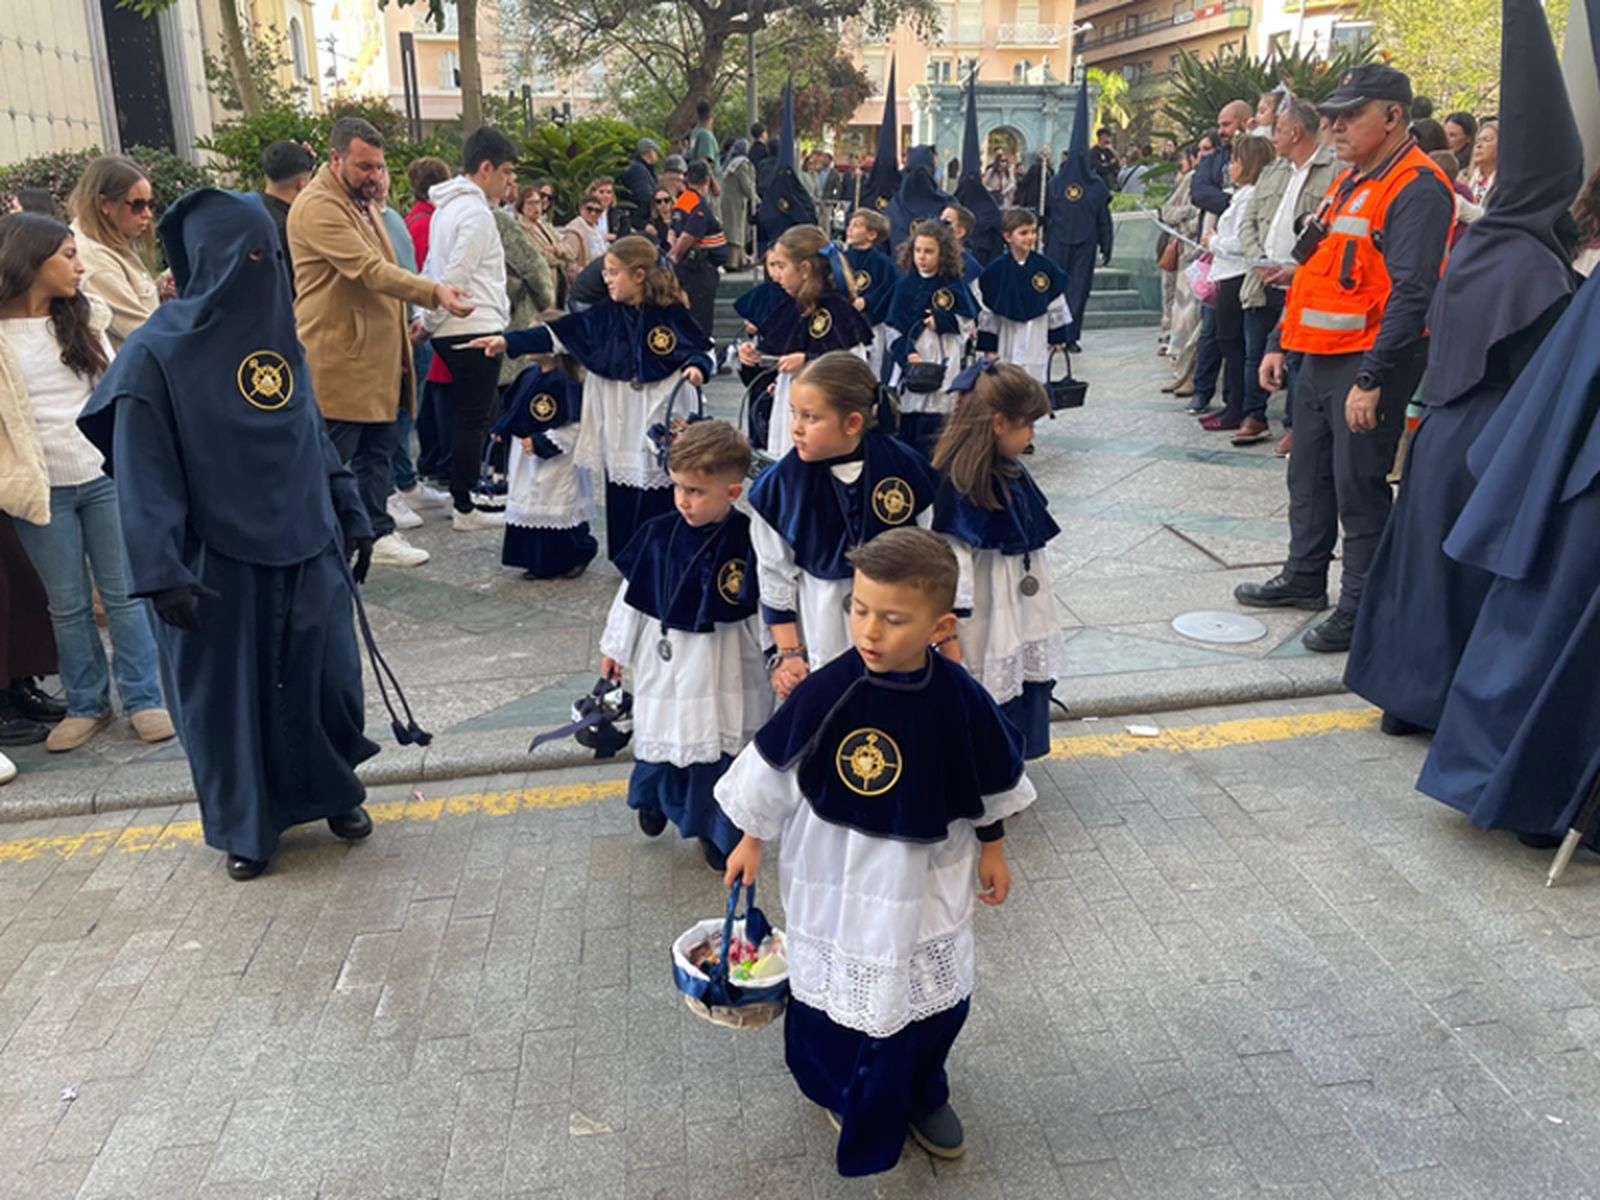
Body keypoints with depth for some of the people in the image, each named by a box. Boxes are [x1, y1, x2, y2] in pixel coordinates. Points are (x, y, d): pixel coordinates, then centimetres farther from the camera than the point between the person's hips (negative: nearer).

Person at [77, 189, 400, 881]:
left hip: (305, 545, 5)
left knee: (328, 676, 9)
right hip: (219, 561, -5)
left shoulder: (278, 333, 7)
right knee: (228, 691, 8)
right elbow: (143, 471, -13)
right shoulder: (158, 351, -11)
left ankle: (333, 791, 32)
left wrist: (351, 514, 12)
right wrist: (163, 571, -18)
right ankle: (246, 827, 26)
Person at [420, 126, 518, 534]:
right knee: (474, 418, -2)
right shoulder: (476, 211, -13)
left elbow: (434, 269, 18)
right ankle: (465, 508, 4)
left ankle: (463, 493, 24)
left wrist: (427, 320, 15)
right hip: (475, 328, -9)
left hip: (453, 330, 9)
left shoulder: (448, 207, 17)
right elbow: (456, 276, -18)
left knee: (470, 415, 17)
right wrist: (430, 321, -9)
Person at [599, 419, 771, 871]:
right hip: (664, 658, 2)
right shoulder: (658, 533, -9)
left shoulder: (750, 540, -17)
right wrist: (615, 647, 10)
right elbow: (633, 592, 3)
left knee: (723, 745, 10)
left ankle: (717, 830, 31)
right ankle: (653, 798, 48)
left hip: (726, 664, -2)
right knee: (659, 737, 18)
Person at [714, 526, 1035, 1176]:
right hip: (838, 878, -2)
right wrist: (751, 839, 1)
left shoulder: (960, 699, -20)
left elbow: (993, 781, -1)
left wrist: (992, 848, 10)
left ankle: (920, 1097, 50)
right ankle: (850, 1096, 48)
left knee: (935, 997, 20)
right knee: (836, 992, 17)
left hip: (927, 882, 2)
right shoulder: (828, 691, -25)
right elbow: (773, 765, -9)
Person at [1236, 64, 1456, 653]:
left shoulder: (1416, 188, -15)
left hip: (1369, 362, -9)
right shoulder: (1348, 182, 16)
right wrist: (1280, 342, 18)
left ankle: (1361, 608, 8)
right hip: (1320, 357, 9)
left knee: (1358, 485, -3)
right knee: (1309, 474, 17)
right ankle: (1304, 578, 32)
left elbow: (1411, 293, -22)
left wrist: (1373, 378, -27)